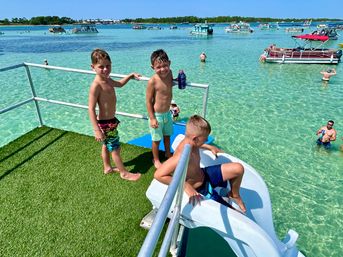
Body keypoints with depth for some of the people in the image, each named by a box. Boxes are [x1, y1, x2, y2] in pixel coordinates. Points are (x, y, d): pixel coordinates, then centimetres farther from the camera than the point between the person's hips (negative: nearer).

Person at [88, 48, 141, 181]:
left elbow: (119, 84, 26)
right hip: (106, 123, -9)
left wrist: (131, 75, 20)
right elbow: (91, 109, -27)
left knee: (106, 145, 24)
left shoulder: (107, 80, 3)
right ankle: (124, 173, 25)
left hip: (110, 120, 9)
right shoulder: (96, 85, -25)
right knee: (115, 148, 6)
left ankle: (107, 168, 45)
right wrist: (97, 130, -29)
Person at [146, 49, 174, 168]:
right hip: (157, 115, -6)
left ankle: (168, 153, 50)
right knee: (157, 139, 11)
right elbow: (148, 101, -18)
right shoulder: (152, 81, -24)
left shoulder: (169, 73, -7)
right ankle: (156, 160, 34)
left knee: (167, 135, 25)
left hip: (167, 113, 6)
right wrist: (152, 118, -18)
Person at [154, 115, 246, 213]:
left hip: (204, 175, 7)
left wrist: (209, 147, 13)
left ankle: (234, 195, 23)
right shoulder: (183, 156, -39)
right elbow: (158, 175, -41)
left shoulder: (189, 141, -14)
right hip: (199, 190, -7)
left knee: (238, 168, -2)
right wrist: (186, 186, -37)